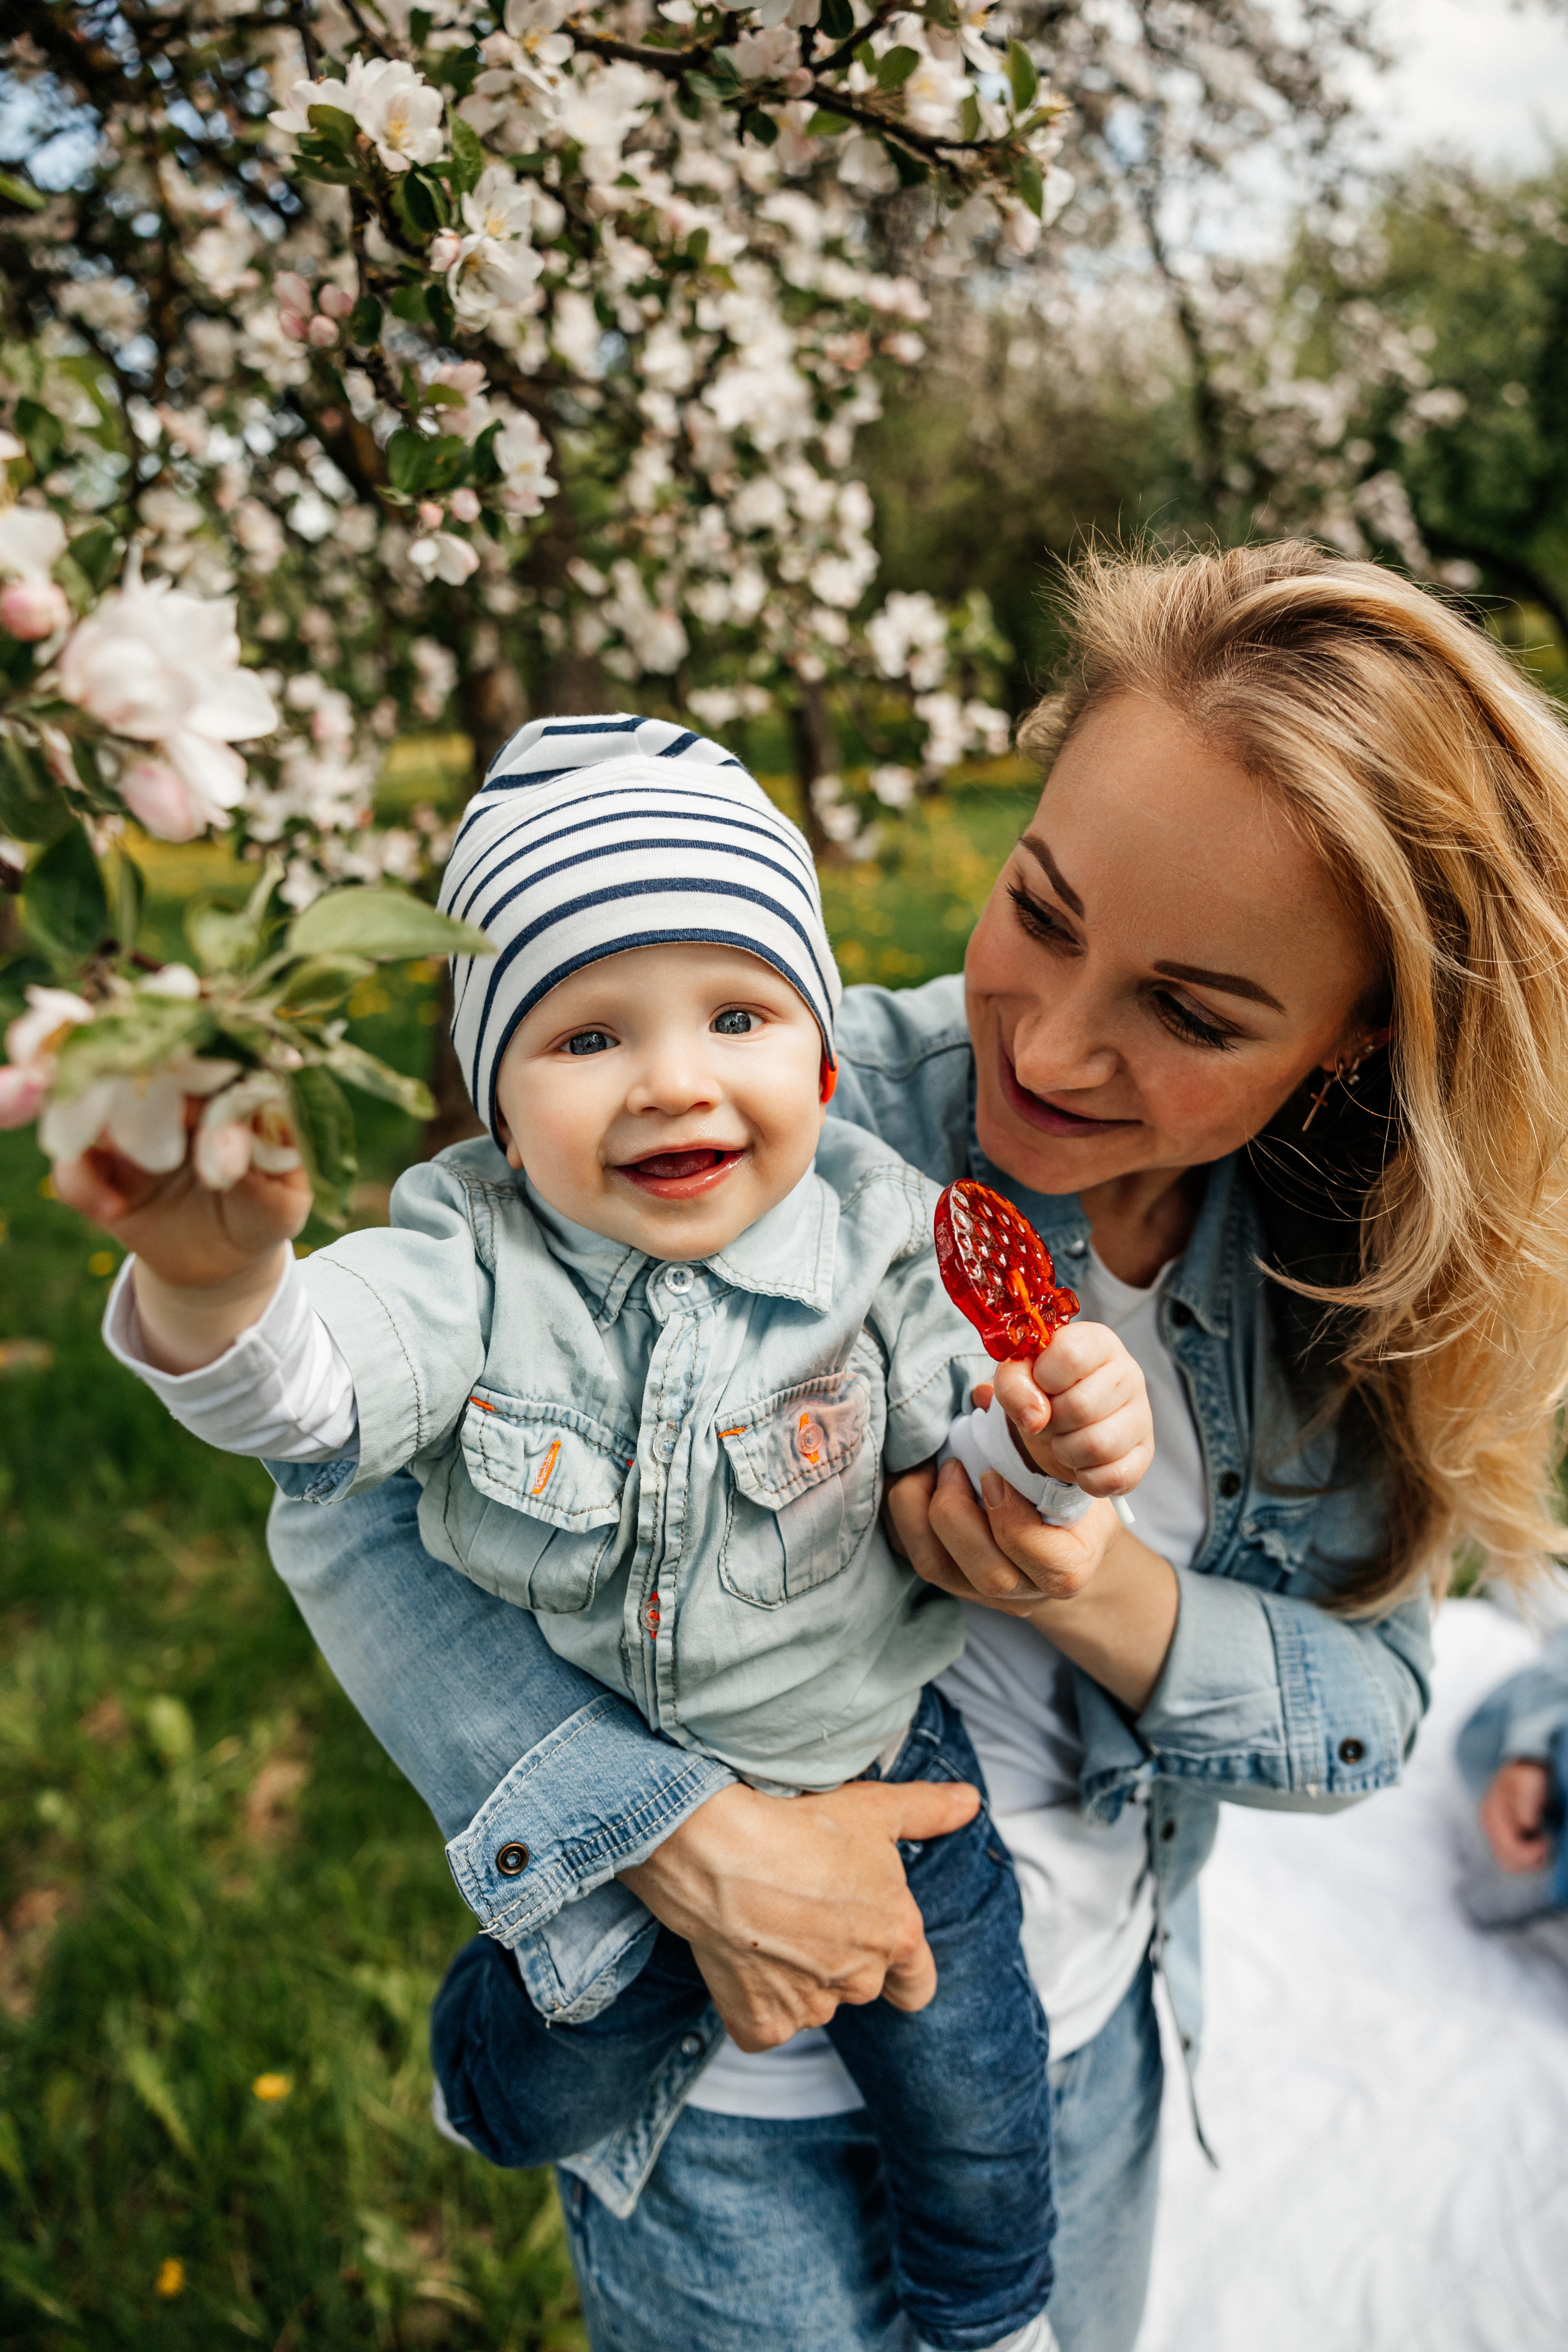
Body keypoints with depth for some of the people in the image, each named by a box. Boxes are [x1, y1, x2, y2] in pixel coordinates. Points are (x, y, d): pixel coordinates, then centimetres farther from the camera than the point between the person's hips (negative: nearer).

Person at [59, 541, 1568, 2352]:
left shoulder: (1353, 1269, -13)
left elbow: (1371, 1709, -8)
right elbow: (348, 1498, -25)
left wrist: (1111, 1607, -28)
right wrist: (687, 1840, -33)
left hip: (1092, 2043, 5)